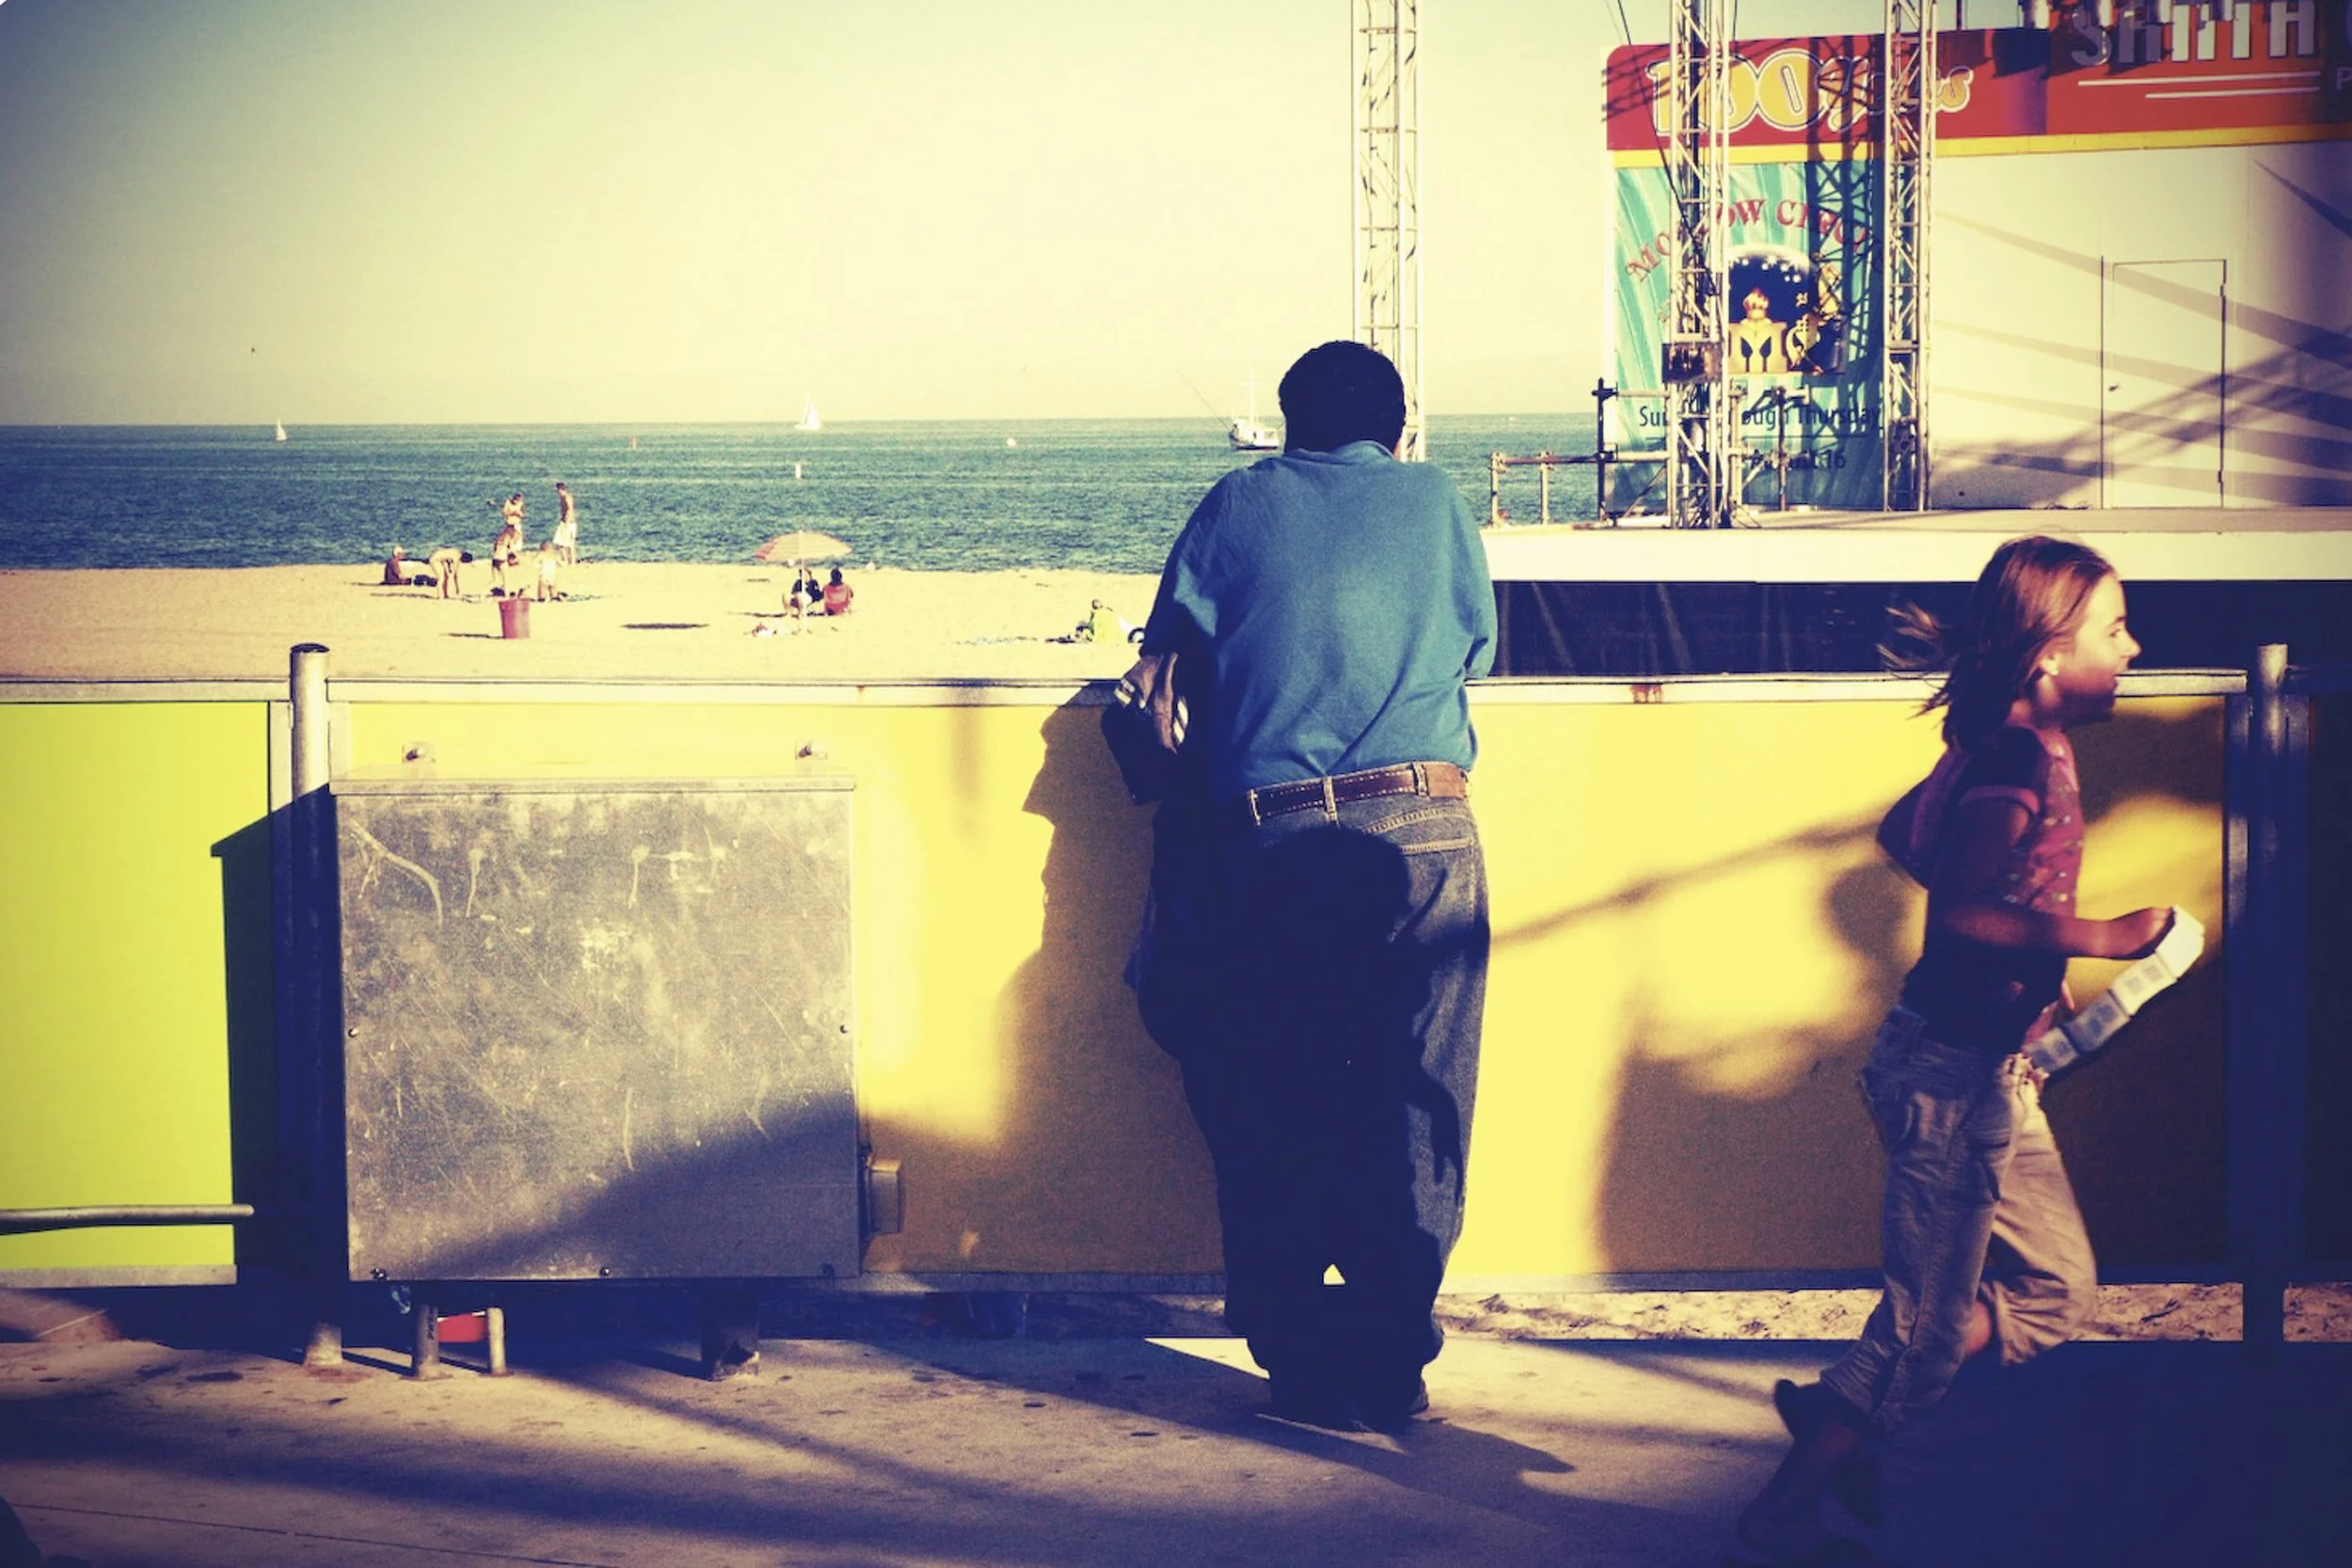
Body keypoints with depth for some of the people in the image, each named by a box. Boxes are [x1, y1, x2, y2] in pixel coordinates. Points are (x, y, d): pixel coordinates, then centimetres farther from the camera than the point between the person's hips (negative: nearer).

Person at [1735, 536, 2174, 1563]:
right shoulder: (2021, 761, -23)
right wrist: (2103, 938, -25)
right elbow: (1965, 911, -33)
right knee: (1927, 1324, 0)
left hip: (1991, 1073, 10)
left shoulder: (2007, 747, 7)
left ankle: (1843, 1413, 19)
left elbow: (1903, 834, 20)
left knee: (2057, 1288, 16)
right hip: (1958, 1073, -10)